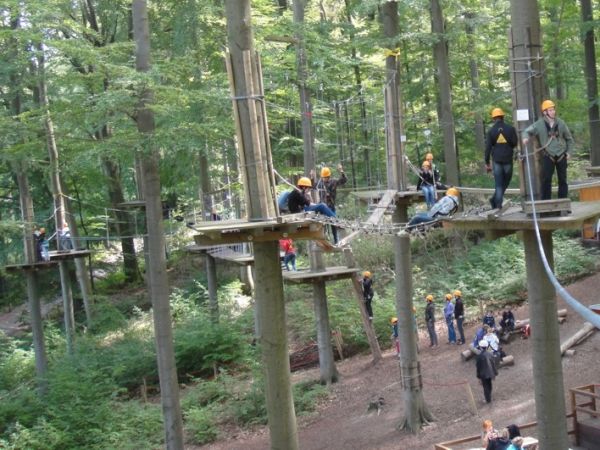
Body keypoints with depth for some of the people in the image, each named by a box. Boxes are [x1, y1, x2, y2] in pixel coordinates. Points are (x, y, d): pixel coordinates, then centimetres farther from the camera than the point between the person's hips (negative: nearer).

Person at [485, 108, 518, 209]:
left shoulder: (491, 131, -2)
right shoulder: (510, 128, -2)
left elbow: (488, 147, -3)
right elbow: (515, 143, 0)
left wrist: (487, 163, 2)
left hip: (496, 160, 0)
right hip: (508, 159, 0)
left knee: (499, 184, 4)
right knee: (505, 182, 14)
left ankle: (498, 205, -5)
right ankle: (495, 200, 1)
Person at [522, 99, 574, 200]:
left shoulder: (560, 123, 1)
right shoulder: (539, 124, -7)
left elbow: (569, 138, 11)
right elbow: (528, 131, -5)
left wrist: (568, 152, 4)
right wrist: (526, 137, -29)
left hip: (561, 155, 3)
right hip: (548, 156, -2)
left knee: (562, 179, 9)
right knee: (546, 179, -7)